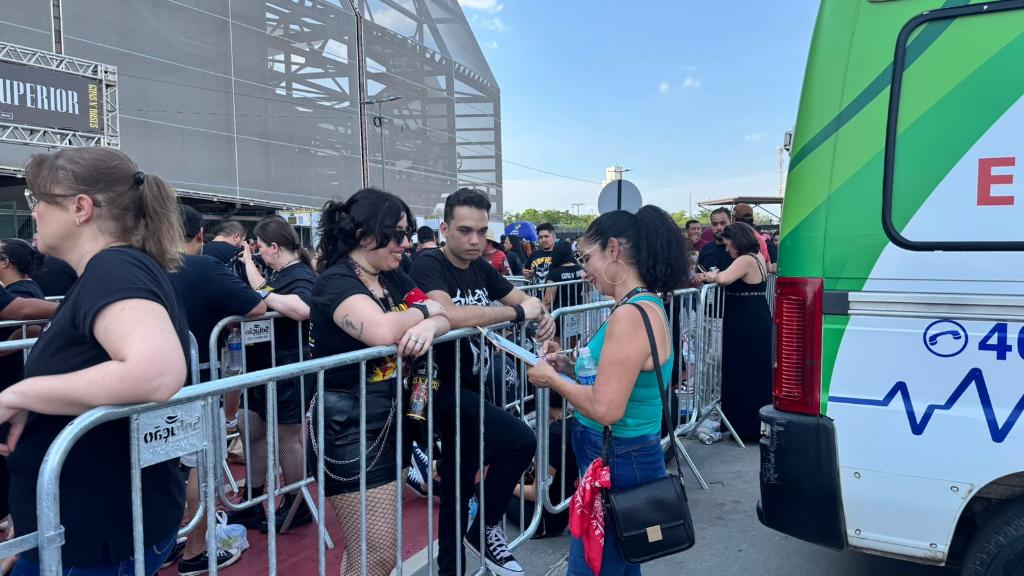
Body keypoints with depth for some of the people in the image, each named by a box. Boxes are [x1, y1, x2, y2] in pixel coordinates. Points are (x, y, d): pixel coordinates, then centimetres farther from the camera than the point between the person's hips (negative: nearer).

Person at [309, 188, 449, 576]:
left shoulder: (393, 278, 9)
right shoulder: (336, 281, -15)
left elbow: (445, 318, 5)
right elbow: (383, 332, -33)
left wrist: (428, 326, -19)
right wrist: (421, 310, -12)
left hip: (390, 418, 8)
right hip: (348, 424, -8)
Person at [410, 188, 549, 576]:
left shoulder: (480, 268, 5)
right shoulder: (429, 266, -17)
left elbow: (524, 299, 14)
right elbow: (448, 314, -36)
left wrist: (541, 313, -11)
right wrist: (518, 311, -27)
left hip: (471, 385, 8)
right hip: (445, 387, -8)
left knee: (459, 486, 17)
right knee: (521, 440, -22)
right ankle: (485, 528, 1)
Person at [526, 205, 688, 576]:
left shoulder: (630, 315, -24)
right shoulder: (646, 305, 8)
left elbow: (606, 409, -27)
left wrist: (553, 379, -12)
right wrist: (570, 367, 5)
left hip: (618, 467, -10)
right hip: (630, 459, 10)